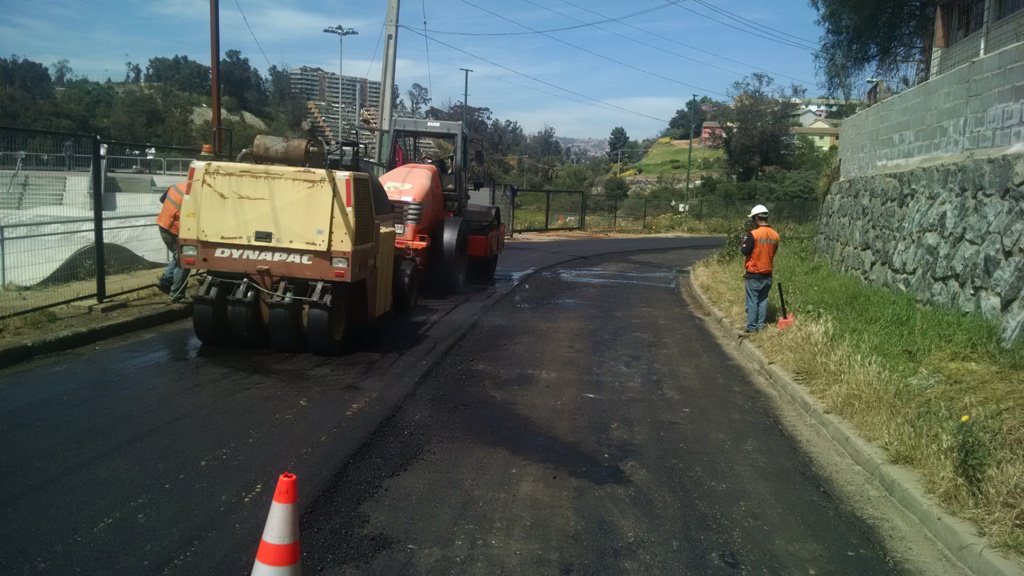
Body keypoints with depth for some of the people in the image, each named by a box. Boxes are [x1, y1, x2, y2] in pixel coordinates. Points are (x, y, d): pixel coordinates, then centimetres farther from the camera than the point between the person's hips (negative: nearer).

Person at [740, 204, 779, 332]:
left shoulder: (753, 234, -18)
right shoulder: (775, 235, 1)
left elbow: (745, 251, -13)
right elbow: (773, 252, 10)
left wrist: (743, 243, 5)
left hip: (753, 274, -5)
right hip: (768, 274, 5)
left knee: (752, 301, 2)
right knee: (763, 300, 15)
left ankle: (751, 326, 6)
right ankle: (761, 325, 19)